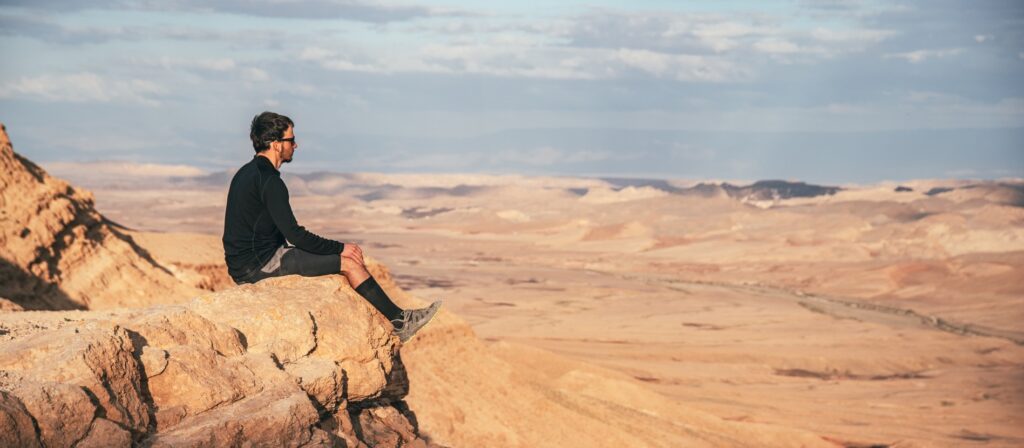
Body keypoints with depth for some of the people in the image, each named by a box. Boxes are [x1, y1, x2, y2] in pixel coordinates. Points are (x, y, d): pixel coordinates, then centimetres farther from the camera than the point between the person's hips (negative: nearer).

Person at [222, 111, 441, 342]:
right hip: (260, 264, -10)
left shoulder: (247, 173, 14)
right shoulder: (268, 181, -18)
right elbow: (294, 235, -20)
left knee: (343, 256, 14)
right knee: (349, 262, -7)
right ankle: (398, 321, 3)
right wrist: (340, 248, -8)